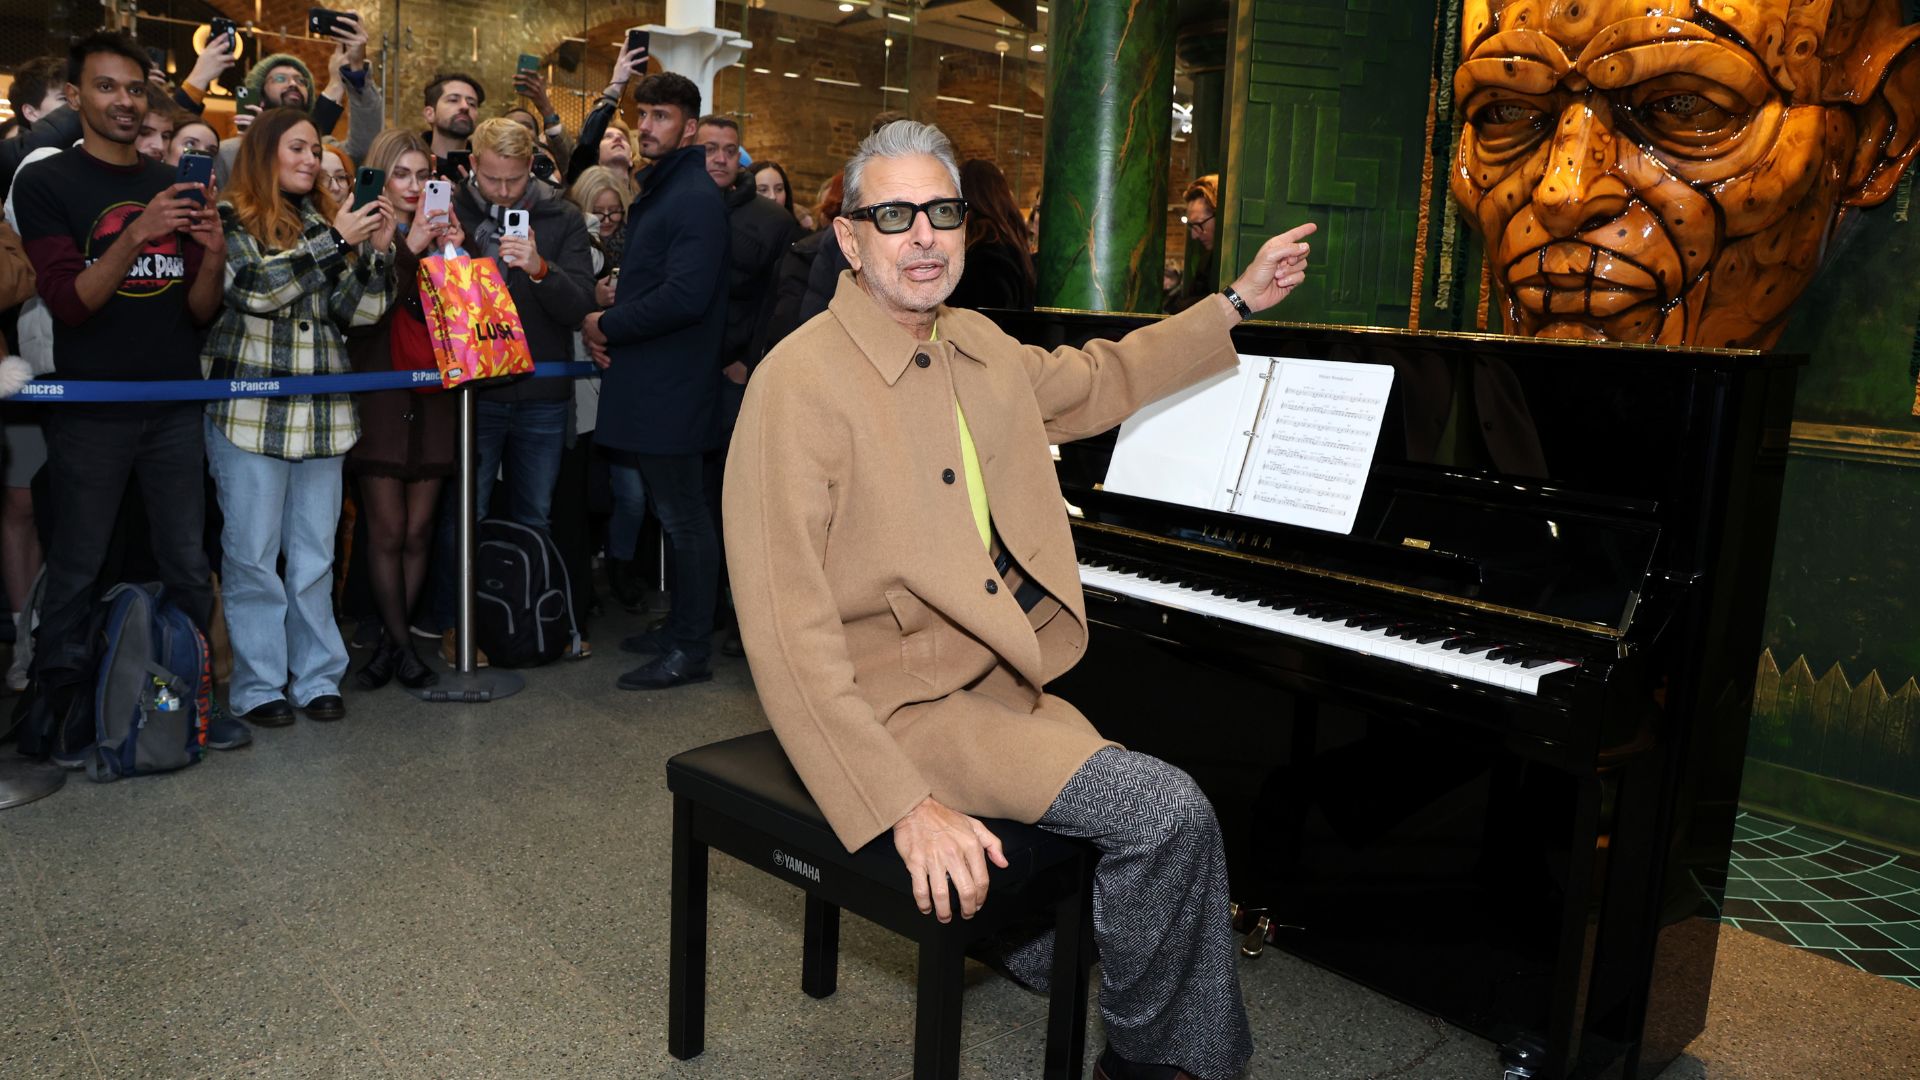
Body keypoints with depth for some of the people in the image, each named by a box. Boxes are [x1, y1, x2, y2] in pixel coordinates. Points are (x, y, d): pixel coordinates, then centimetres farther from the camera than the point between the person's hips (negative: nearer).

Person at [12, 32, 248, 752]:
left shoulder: (180, 190, 11)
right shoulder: (46, 185, 0)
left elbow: (200, 312, 9)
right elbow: (68, 302, -11)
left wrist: (214, 256, -12)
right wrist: (135, 236, -24)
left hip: (174, 408, 4)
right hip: (90, 413, -3)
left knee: (188, 568, 8)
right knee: (75, 572, 3)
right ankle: (60, 711, 16)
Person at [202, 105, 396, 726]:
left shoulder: (325, 221, 16)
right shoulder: (230, 219, 2)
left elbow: (357, 311, 9)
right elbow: (256, 288, -15)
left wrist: (377, 250, -5)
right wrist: (334, 243, -14)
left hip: (322, 410, 5)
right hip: (251, 410, -4)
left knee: (315, 553, 8)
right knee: (254, 553, 1)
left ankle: (317, 675, 16)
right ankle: (258, 684, 10)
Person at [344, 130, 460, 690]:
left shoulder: (442, 234, 12)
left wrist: (455, 256, -8)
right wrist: (407, 250, -17)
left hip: (431, 399, 4)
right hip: (378, 400, -3)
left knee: (418, 530, 5)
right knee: (387, 532, -2)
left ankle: (389, 641, 16)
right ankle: (402, 645, 9)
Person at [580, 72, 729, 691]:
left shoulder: (696, 198, -13)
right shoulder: (655, 192, 19)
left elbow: (686, 295, -24)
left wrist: (608, 326, -13)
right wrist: (608, 328, 4)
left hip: (672, 389, -10)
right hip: (647, 383, 10)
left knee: (682, 518, -3)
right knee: (673, 513, 16)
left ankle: (691, 651, 5)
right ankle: (681, 630, 27)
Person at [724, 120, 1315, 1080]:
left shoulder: (976, 346, 7)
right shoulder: (800, 383, -18)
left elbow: (1095, 380, 29)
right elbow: (790, 634, -24)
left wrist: (1239, 301, 29)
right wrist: (906, 807, -29)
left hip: (999, 676, 8)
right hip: (899, 704, -8)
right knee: (1169, 813, -16)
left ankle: (1032, 940, 25)